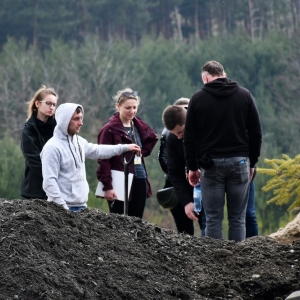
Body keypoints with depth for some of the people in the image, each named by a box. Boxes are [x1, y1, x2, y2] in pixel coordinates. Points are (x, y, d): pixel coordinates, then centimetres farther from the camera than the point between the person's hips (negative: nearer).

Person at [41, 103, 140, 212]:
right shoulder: (52, 148, -14)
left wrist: (125, 147, 30)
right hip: (64, 208, -8)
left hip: (81, 206, 8)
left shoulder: (79, 141, 10)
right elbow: (49, 181, -18)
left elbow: (97, 150, 29)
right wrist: (62, 207, -22)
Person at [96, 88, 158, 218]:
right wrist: (107, 186, -18)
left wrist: (143, 152, 12)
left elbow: (152, 138, 31)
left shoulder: (139, 126, 10)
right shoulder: (109, 129, -8)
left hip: (140, 181, 6)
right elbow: (103, 160, -12)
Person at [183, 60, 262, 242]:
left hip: (211, 164, -1)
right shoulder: (244, 95, 5)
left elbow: (190, 137, 3)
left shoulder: (198, 98, 2)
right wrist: (252, 162, 13)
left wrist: (193, 167, 11)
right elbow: (256, 132, 5)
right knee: (237, 218, 3)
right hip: (239, 161, 1)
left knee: (213, 219, 2)